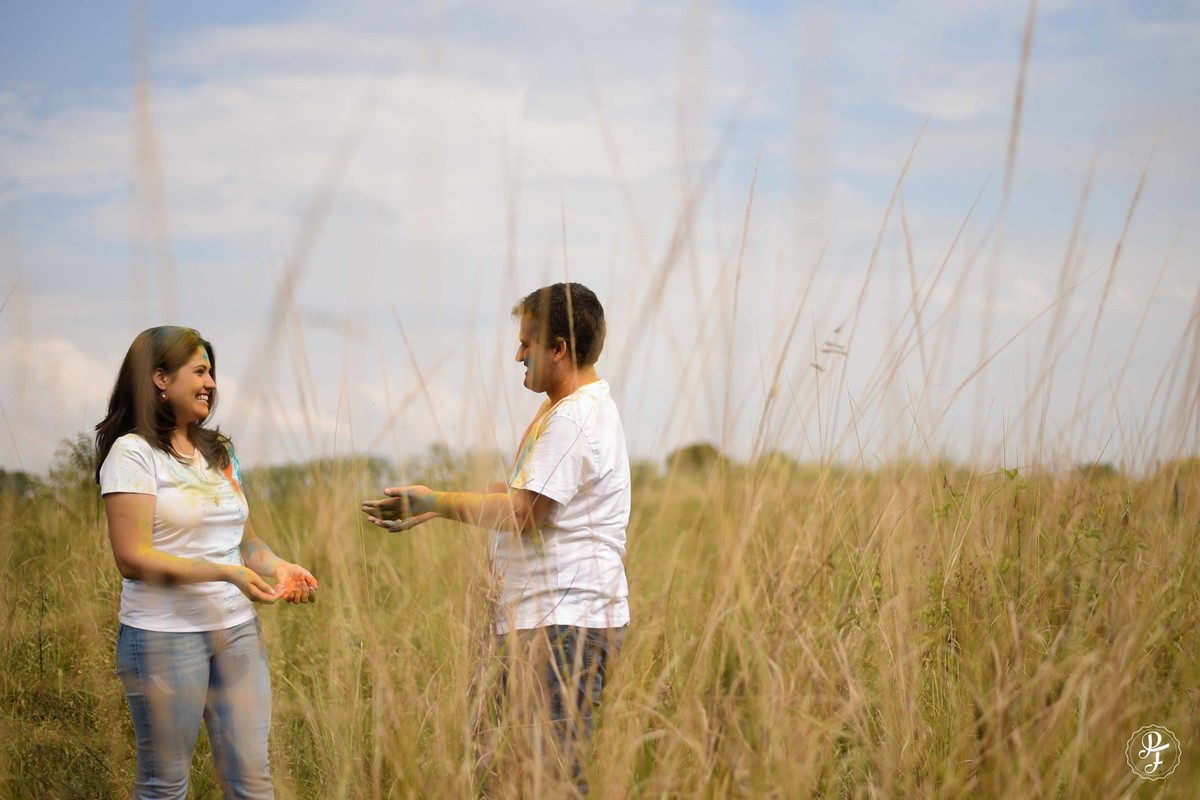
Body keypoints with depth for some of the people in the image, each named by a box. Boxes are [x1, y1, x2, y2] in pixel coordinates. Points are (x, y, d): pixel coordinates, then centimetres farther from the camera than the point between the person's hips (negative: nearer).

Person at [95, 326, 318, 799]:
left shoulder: (218, 451, 13)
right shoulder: (133, 453, -8)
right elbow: (133, 558, -16)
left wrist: (277, 566, -6)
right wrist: (226, 573, -23)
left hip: (237, 629, 6)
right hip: (165, 634, -6)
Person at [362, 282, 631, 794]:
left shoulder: (576, 418, -15)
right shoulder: (561, 413, 20)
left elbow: (522, 512, -17)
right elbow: (514, 494, 24)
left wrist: (436, 503, -5)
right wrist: (427, 510, 18)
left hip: (567, 625, -11)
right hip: (538, 620, 11)